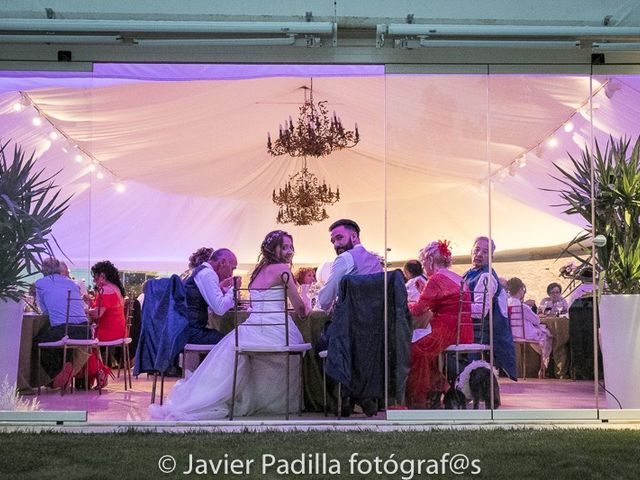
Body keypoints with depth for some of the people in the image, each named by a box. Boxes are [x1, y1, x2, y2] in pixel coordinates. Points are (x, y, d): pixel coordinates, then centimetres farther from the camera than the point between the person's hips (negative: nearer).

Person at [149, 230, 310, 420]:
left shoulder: (259, 269, 20)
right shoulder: (282, 268, -2)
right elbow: (300, 308, 2)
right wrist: (304, 310, 23)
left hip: (254, 326, 5)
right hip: (276, 332, -5)